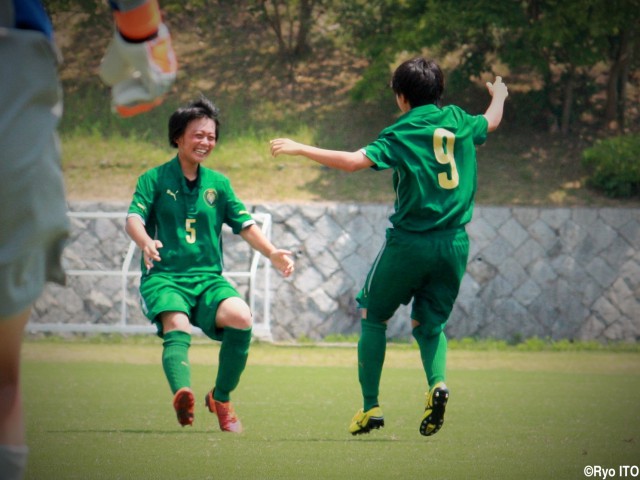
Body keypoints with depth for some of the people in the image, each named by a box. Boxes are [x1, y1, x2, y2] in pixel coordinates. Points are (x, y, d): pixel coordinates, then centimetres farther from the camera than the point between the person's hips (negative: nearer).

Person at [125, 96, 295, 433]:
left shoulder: (218, 184, 17)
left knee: (241, 317, -26)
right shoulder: (154, 179, 6)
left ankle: (221, 398, -8)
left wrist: (272, 253, -2)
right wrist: (145, 242, -31)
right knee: (177, 327, -33)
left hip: (208, 278, 3)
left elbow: (245, 225, 16)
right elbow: (134, 218, -8)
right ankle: (182, 393, -60)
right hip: (164, 276, -3)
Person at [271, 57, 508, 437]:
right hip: (454, 243, 4)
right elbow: (491, 122, 31)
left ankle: (371, 406, 6)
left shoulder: (402, 133, -7)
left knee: (374, 315, 13)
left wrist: (300, 149, -12)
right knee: (430, 323, 16)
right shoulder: (458, 121, 8)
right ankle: (437, 382, -14)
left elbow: (354, 161, -20)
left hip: (410, 241, -4)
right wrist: (499, 95, 53)